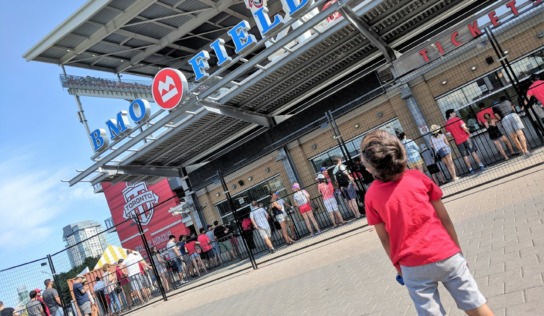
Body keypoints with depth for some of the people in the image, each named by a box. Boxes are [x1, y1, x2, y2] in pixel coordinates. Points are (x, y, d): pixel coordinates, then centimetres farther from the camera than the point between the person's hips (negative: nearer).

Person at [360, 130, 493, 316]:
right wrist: (457, 248, 14)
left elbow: (384, 238, 0)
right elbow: (444, 218, 2)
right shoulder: (417, 177, -4)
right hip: (445, 254, 1)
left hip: (413, 267, 0)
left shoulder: (371, 195, -6)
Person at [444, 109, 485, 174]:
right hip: (465, 138, -2)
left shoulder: (446, 124, 3)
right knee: (473, 152, 4)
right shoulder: (457, 119, -5)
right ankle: (481, 166, 4)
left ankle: (470, 170, 5)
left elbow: (449, 134, 1)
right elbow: (463, 127, -16)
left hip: (458, 141, 3)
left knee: (465, 156, 6)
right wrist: (469, 133, -1)